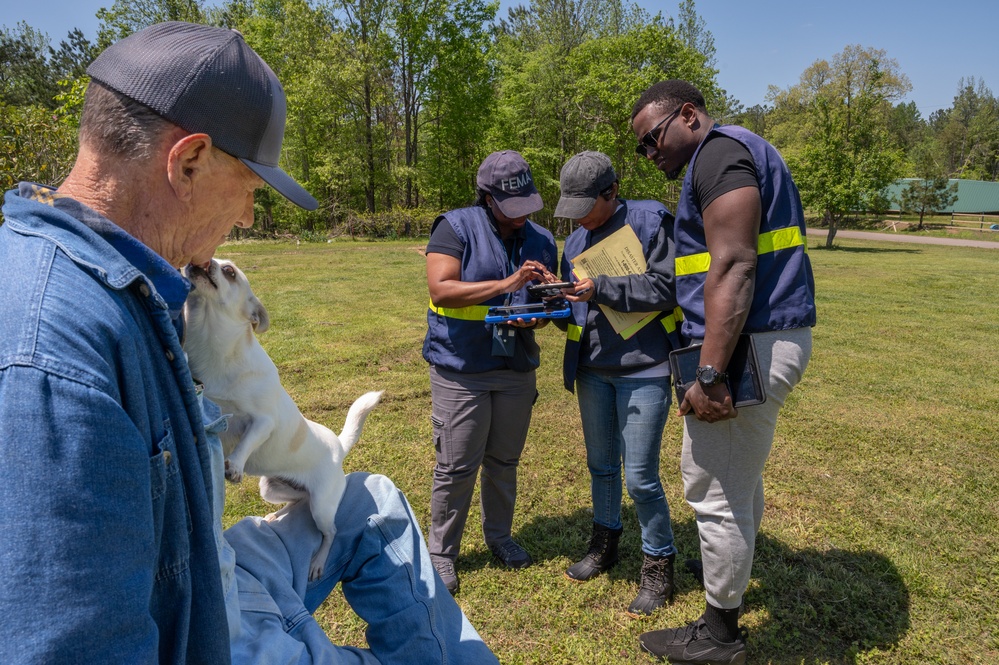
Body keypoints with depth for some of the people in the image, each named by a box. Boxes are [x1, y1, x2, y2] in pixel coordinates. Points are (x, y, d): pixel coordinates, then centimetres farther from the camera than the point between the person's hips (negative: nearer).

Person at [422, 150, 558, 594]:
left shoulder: (541, 240, 8)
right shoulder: (456, 227, -8)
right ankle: (441, 552, 19)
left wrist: (539, 317, -11)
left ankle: (499, 535, 35)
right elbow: (441, 289, -20)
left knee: (504, 461, 15)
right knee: (456, 467, 2)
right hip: (460, 369, -4)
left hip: (517, 369, 5)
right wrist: (506, 284, -26)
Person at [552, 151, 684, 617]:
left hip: (644, 369, -6)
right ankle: (605, 544, 39)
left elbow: (666, 288, -18)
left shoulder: (649, 221, -9)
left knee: (641, 477, -2)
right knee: (601, 465, 19)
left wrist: (601, 288, -23)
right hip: (594, 369, 7)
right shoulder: (576, 241, 10)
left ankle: (658, 565, 19)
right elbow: (574, 313, 12)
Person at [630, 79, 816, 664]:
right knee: (741, 478, 26)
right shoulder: (745, 153, 22)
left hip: (748, 345, -11)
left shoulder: (719, 151, -11)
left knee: (716, 491, 0)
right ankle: (732, 569, 46)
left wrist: (710, 374, -26)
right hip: (779, 337, 11)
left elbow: (733, 266, -23)